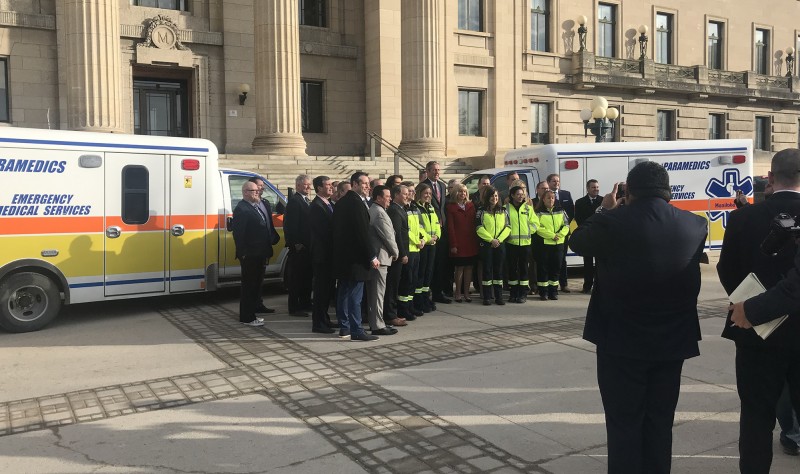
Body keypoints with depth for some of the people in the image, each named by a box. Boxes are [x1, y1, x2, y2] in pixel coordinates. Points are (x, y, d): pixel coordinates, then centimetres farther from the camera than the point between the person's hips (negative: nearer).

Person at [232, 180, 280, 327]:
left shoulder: (261, 206, 14)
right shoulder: (241, 209, -13)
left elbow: (268, 228, 19)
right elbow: (238, 234, -18)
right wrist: (243, 253, -20)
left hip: (259, 254, 9)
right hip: (250, 255, -9)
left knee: (256, 284, 16)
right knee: (249, 286, 0)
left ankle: (251, 314, 28)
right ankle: (247, 318, 9)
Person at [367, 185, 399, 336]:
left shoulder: (371, 210, 13)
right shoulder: (379, 213, -17)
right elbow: (388, 236, -15)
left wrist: (393, 251, 15)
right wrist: (395, 252, 0)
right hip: (380, 257, -10)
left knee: (373, 291, 14)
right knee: (378, 292, -5)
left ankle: (374, 322, 23)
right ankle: (378, 326, 0)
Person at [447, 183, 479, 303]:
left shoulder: (471, 205, 12)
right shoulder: (451, 207, -1)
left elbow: (474, 223, 10)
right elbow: (450, 227, -5)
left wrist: (476, 240, 2)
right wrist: (453, 244, -11)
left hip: (471, 242, 4)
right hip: (459, 243, -4)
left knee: (469, 267, 6)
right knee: (459, 268, 0)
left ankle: (466, 293, 15)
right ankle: (458, 293, 10)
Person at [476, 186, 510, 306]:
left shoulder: (503, 211, 10)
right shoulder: (481, 211, 2)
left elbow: (507, 227, 4)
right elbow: (479, 228, -6)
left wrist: (499, 239, -10)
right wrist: (491, 239, -13)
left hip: (500, 244, 2)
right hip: (485, 244, -2)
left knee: (498, 270, 5)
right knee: (487, 270, -1)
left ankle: (499, 297, 10)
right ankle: (487, 297, 3)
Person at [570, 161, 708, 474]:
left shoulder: (611, 222, -15)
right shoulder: (696, 225, -5)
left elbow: (578, 242, 4)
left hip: (622, 340, -4)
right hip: (673, 340, 4)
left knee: (624, 423, 7)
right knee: (660, 422, 17)